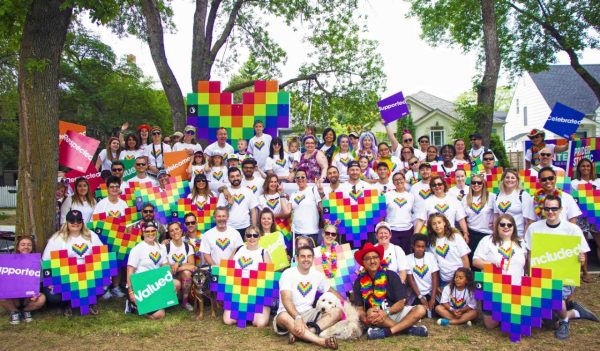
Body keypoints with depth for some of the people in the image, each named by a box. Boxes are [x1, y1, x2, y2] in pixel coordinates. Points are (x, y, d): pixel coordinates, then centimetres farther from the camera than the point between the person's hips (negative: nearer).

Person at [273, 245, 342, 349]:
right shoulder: (288, 273, -11)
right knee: (283, 317, -40)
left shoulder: (317, 275, 5)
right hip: (290, 313, -5)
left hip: (308, 313, 5)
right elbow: (286, 299, -24)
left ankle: (298, 333, -32)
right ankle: (321, 341, -47)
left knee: (337, 311, -16)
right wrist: (298, 317, -39)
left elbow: (331, 291, 20)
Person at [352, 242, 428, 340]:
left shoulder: (391, 276, -7)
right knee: (370, 313, -35)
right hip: (376, 317, -1)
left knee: (420, 309, -22)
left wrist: (386, 312, -25)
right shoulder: (359, 282, -4)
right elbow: (359, 309, -6)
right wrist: (365, 318, -29)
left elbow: (401, 303, -8)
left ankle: (387, 331, -34)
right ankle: (408, 328, -23)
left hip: (394, 312, 1)